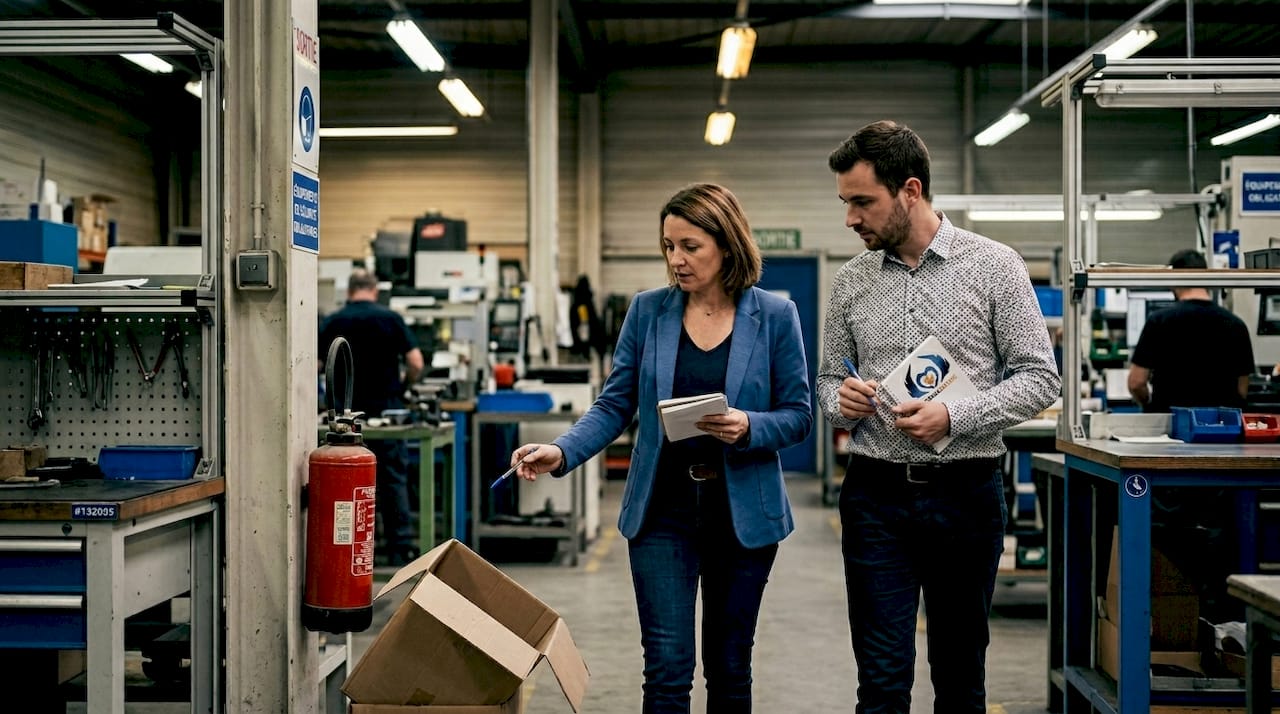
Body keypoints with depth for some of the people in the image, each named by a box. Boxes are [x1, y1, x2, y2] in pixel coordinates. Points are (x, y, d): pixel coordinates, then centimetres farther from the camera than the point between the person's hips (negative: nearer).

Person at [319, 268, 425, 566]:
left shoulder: (331, 323, 0)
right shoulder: (391, 318, -5)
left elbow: (318, 366, 0)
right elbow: (415, 363, -9)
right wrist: (404, 382, 11)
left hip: (346, 412, 1)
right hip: (386, 408, -1)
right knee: (393, 479, 5)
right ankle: (401, 547, 2)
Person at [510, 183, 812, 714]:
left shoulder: (774, 316, -3)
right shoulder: (648, 311, 0)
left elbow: (797, 415, -2)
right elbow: (615, 405, 1)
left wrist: (748, 428, -22)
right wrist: (562, 452, -15)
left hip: (743, 512, 0)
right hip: (662, 510, 0)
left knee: (729, 668, 12)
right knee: (668, 670, -4)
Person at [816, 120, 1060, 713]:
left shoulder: (994, 266, -3)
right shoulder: (851, 280, 6)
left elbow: (1039, 377, -5)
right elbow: (829, 377, 15)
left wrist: (955, 417, -18)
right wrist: (841, 400, -9)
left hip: (964, 492, -2)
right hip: (875, 493, 2)